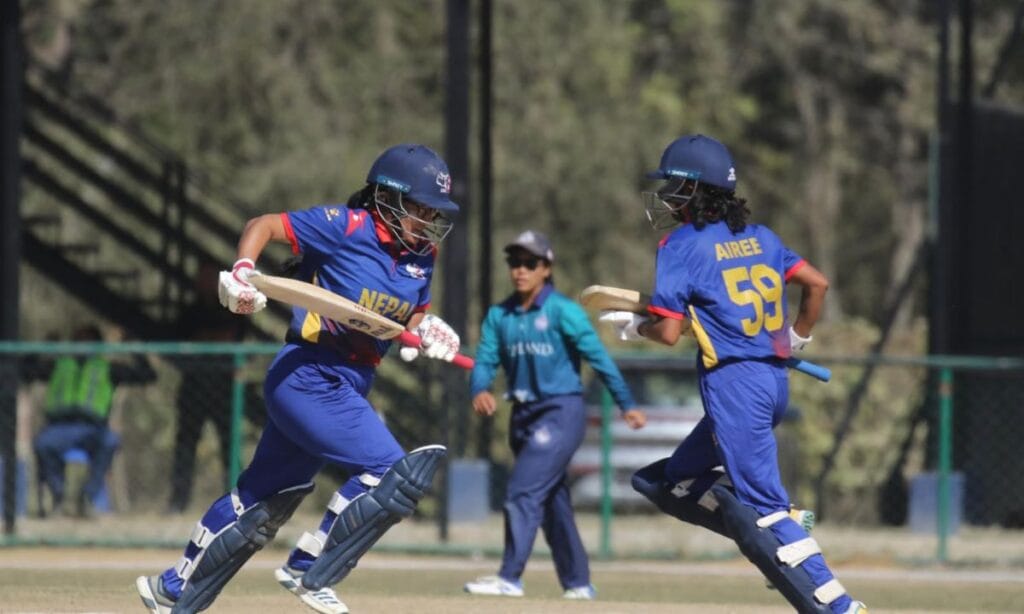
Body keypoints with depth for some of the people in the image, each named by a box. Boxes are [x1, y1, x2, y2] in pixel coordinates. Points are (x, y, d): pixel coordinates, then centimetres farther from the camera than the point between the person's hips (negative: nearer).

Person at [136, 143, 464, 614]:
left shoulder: (421, 257, 8)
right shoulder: (346, 226, -12)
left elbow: (412, 320, 19)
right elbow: (264, 224, -8)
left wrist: (429, 334, -4)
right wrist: (242, 271, -26)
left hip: (350, 386, 8)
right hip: (307, 376, -8)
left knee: (265, 499, 16)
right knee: (388, 471, -19)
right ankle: (309, 571, -6)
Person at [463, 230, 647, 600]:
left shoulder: (562, 311, -11)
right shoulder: (499, 315, 6)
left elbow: (597, 355, -14)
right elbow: (485, 360, 0)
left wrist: (626, 404, -18)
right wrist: (479, 390, -23)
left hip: (561, 412, -7)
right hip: (524, 414, 7)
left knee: (524, 492, -16)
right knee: (551, 500, 12)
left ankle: (510, 578, -17)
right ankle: (577, 583, 21)